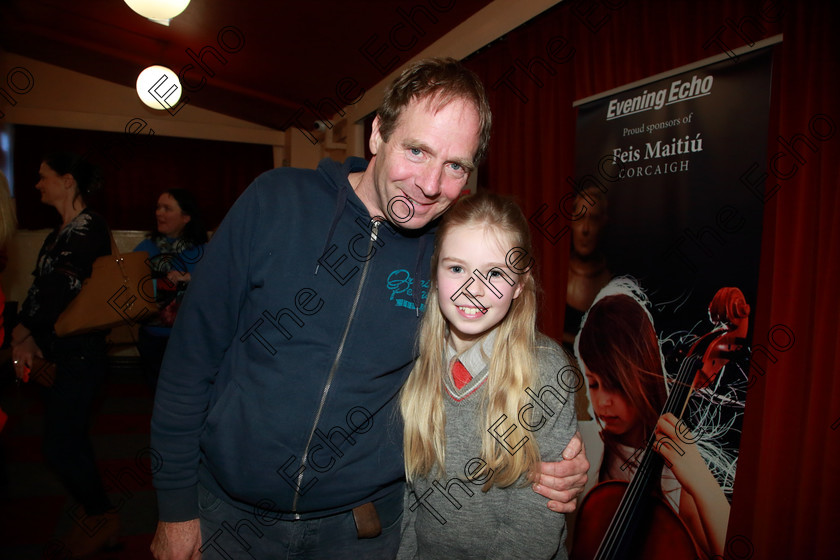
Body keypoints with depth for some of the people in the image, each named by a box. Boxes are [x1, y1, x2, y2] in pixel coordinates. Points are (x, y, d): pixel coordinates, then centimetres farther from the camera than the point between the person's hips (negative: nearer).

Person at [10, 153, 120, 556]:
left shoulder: (88, 227, -15)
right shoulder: (62, 230, 14)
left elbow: (64, 286, -23)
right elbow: (41, 285, 9)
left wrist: (30, 338, -16)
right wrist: (24, 332, -5)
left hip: (78, 352, -9)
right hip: (56, 350, 9)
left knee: (60, 446, -2)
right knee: (71, 436, 16)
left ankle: (103, 517, 16)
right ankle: (90, 506, 32)